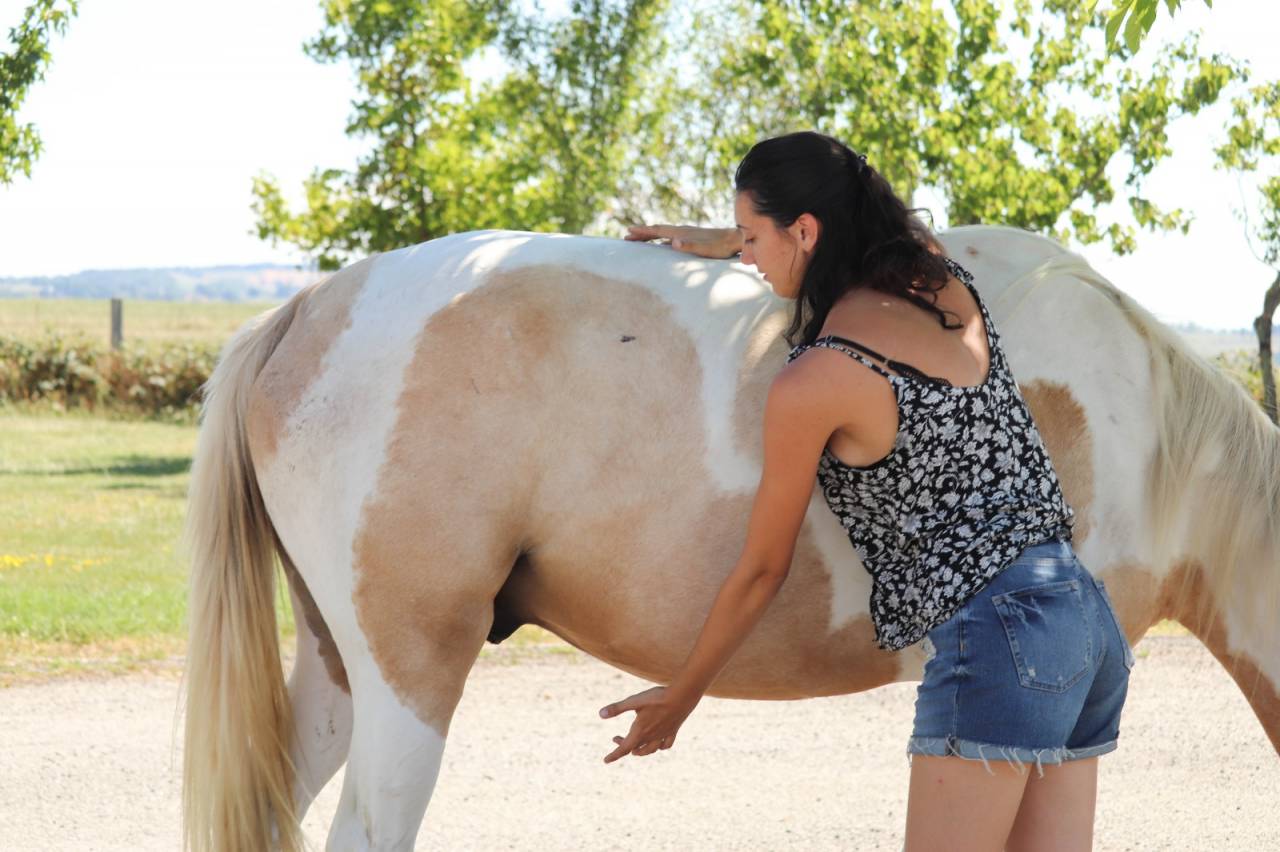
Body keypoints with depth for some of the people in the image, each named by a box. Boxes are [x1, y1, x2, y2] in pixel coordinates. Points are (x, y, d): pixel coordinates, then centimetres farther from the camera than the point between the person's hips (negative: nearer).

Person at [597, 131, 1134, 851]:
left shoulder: (811, 385, -10)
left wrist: (679, 698, 14)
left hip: (993, 635, -8)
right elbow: (856, 223, 36)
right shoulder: (949, 284, 9)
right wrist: (715, 242, 43)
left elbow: (762, 571, 0)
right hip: (1087, 615, 8)